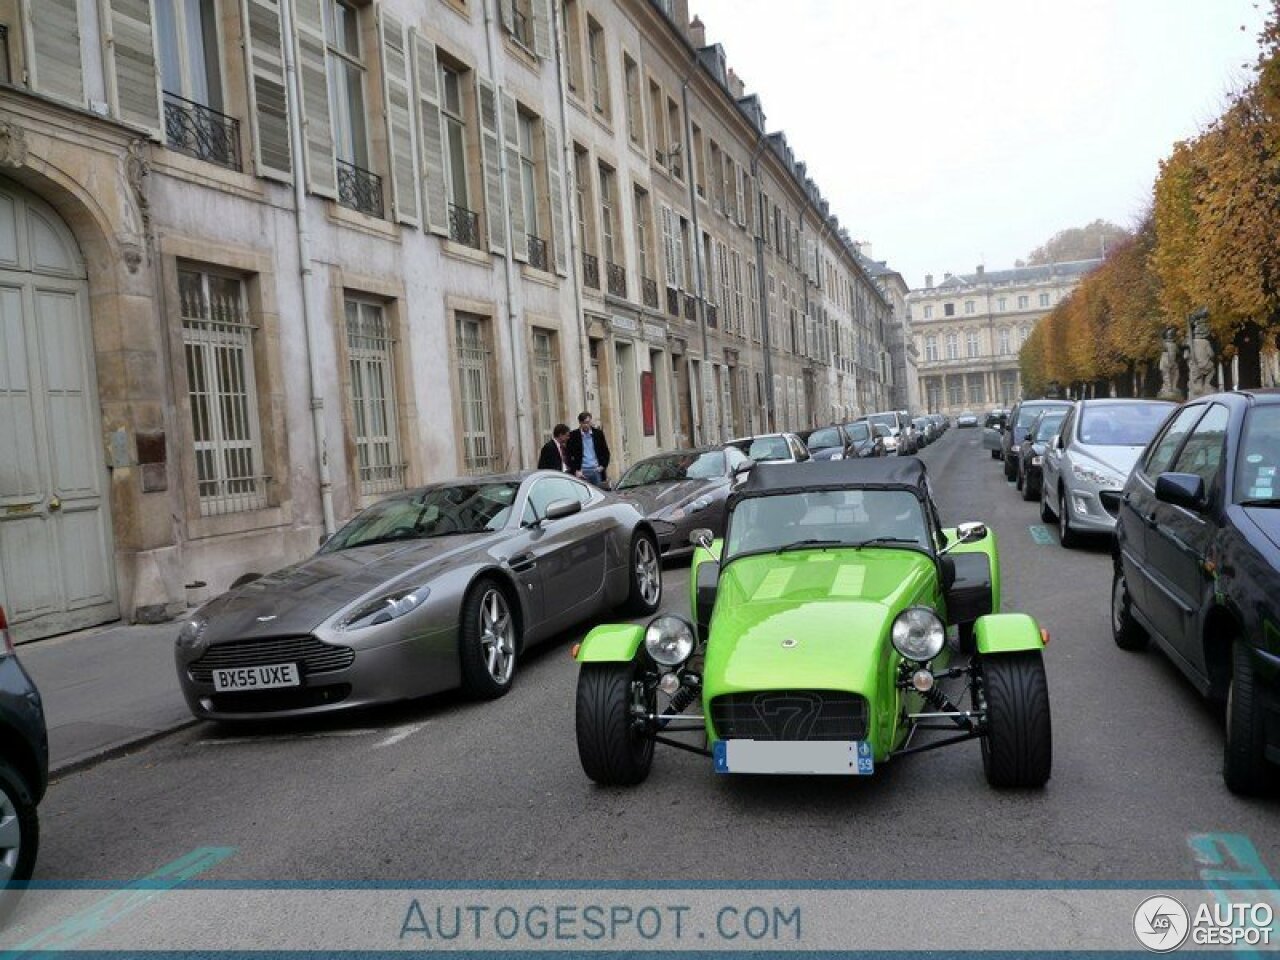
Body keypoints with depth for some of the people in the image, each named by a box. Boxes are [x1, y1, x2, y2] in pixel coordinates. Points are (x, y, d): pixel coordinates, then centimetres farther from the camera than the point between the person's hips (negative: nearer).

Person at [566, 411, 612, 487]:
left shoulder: (598, 433, 8)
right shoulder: (573, 435, 1)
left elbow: (606, 452, 13)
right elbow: (568, 455, 2)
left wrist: (603, 466, 0)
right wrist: (576, 470, -7)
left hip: (596, 470, 2)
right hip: (581, 471, -2)